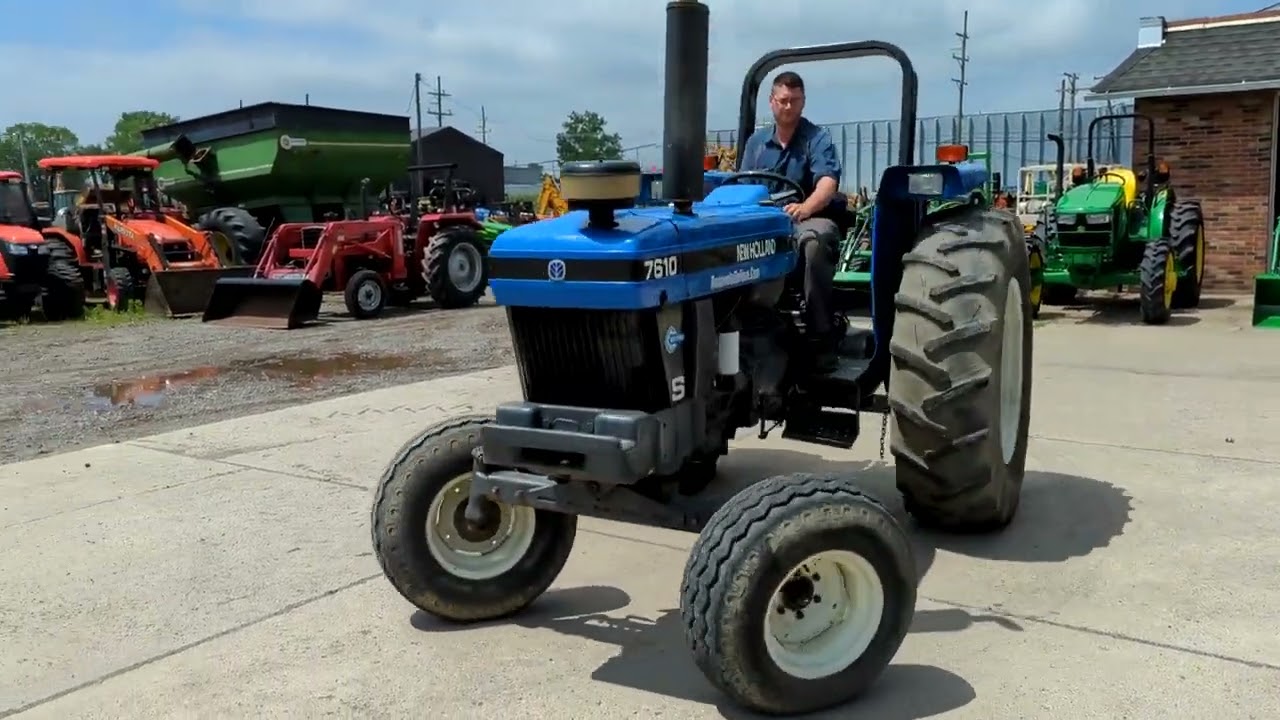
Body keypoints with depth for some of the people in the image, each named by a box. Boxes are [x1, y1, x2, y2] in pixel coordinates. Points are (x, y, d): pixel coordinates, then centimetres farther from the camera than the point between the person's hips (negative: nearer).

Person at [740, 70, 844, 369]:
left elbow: (828, 183, -18)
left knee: (814, 241, -40)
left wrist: (805, 208, -40)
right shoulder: (756, 141, 14)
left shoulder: (818, 138, -1)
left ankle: (822, 338, -34)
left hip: (813, 219, -3)